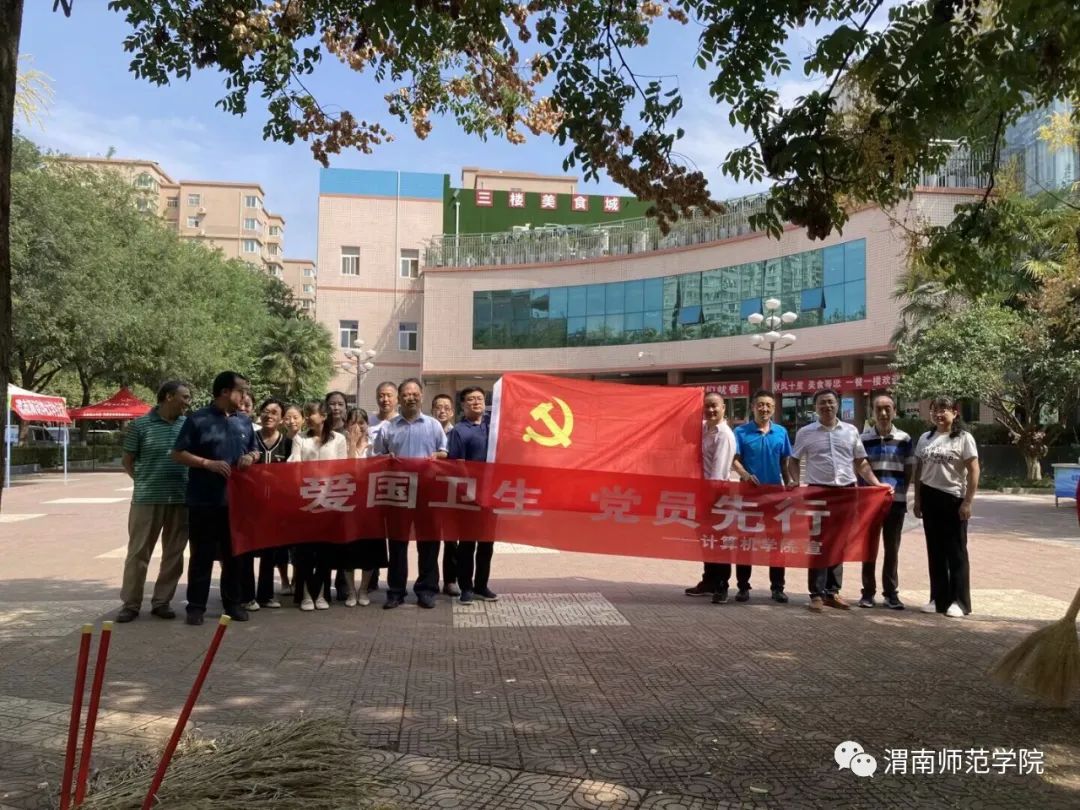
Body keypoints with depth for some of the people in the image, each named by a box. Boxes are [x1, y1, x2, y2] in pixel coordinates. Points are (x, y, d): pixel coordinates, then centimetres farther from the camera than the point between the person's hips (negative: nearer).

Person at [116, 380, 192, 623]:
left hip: (181, 499, 3)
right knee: (138, 553, 4)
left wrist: (191, 482, 4)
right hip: (147, 499, -3)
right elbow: (128, 461, 5)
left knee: (174, 554, 8)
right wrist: (145, 483, 1)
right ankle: (130, 603, 15)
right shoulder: (140, 425, -2)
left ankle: (162, 601, 20)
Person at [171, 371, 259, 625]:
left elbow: (255, 451, 21)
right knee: (202, 555, 2)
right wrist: (208, 464, -17)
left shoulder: (244, 423, 11)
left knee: (235, 553, 11)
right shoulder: (198, 420, -5)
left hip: (236, 500, 5)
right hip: (204, 501, -5)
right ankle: (196, 605, 12)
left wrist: (251, 457, -3)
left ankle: (234, 602, 20)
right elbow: (178, 454, -6)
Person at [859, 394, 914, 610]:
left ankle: (891, 592, 17)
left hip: (896, 501, 1)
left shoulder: (904, 439, 3)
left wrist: (902, 492, -3)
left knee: (892, 548, 8)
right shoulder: (864, 438, 1)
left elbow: (908, 471, 7)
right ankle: (868, 592, 13)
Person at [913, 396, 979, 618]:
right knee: (935, 551, 9)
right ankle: (938, 599, 16)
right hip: (930, 498, 5)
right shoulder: (925, 438, 10)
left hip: (953, 499, -5)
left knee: (956, 551, 1)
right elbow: (918, 470, 14)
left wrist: (967, 502, -14)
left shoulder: (964, 438, -6)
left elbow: (974, 471, -9)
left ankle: (959, 602, 7)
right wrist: (917, 499, 10)